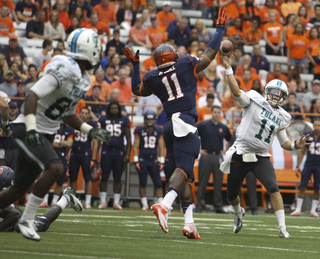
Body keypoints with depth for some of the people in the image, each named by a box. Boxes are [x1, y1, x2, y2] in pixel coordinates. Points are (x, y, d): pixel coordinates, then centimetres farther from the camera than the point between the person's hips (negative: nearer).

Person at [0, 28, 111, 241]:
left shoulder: (84, 80, 11)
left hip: (45, 135, 9)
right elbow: (32, 96, -25)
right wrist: (31, 130, -31)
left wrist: (91, 130, 11)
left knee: (18, 190, 8)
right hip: (27, 130, -9)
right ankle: (27, 219, -18)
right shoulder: (63, 69, -19)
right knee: (55, 168, -27)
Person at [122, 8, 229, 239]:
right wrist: (220, 29, 24)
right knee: (183, 169, -13)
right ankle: (164, 204, -37)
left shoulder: (153, 78, 11)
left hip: (171, 124, 5)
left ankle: (189, 221, -1)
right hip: (185, 122, -5)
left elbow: (137, 90, 30)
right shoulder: (187, 64, 3)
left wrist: (135, 65, 38)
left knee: (184, 174, 8)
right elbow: (210, 54, 13)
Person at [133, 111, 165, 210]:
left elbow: (161, 147, 8)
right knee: (142, 183, 2)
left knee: (158, 183, -2)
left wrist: (161, 161, 3)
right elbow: (136, 146, 3)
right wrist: (136, 160, -3)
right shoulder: (139, 130, 1)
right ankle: (144, 205, 11)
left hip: (154, 160, 1)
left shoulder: (159, 131, 6)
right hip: (142, 160, -1)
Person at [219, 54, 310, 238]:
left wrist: (295, 146, -8)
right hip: (241, 155, -2)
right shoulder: (255, 102, -7)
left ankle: (283, 228, -20)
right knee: (232, 196, 12)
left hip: (261, 158, 2)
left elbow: (284, 143, 13)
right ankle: (239, 212, 49)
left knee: (274, 188, -23)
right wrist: (228, 68, -31)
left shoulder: (281, 118, 6)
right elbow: (236, 91, -22)